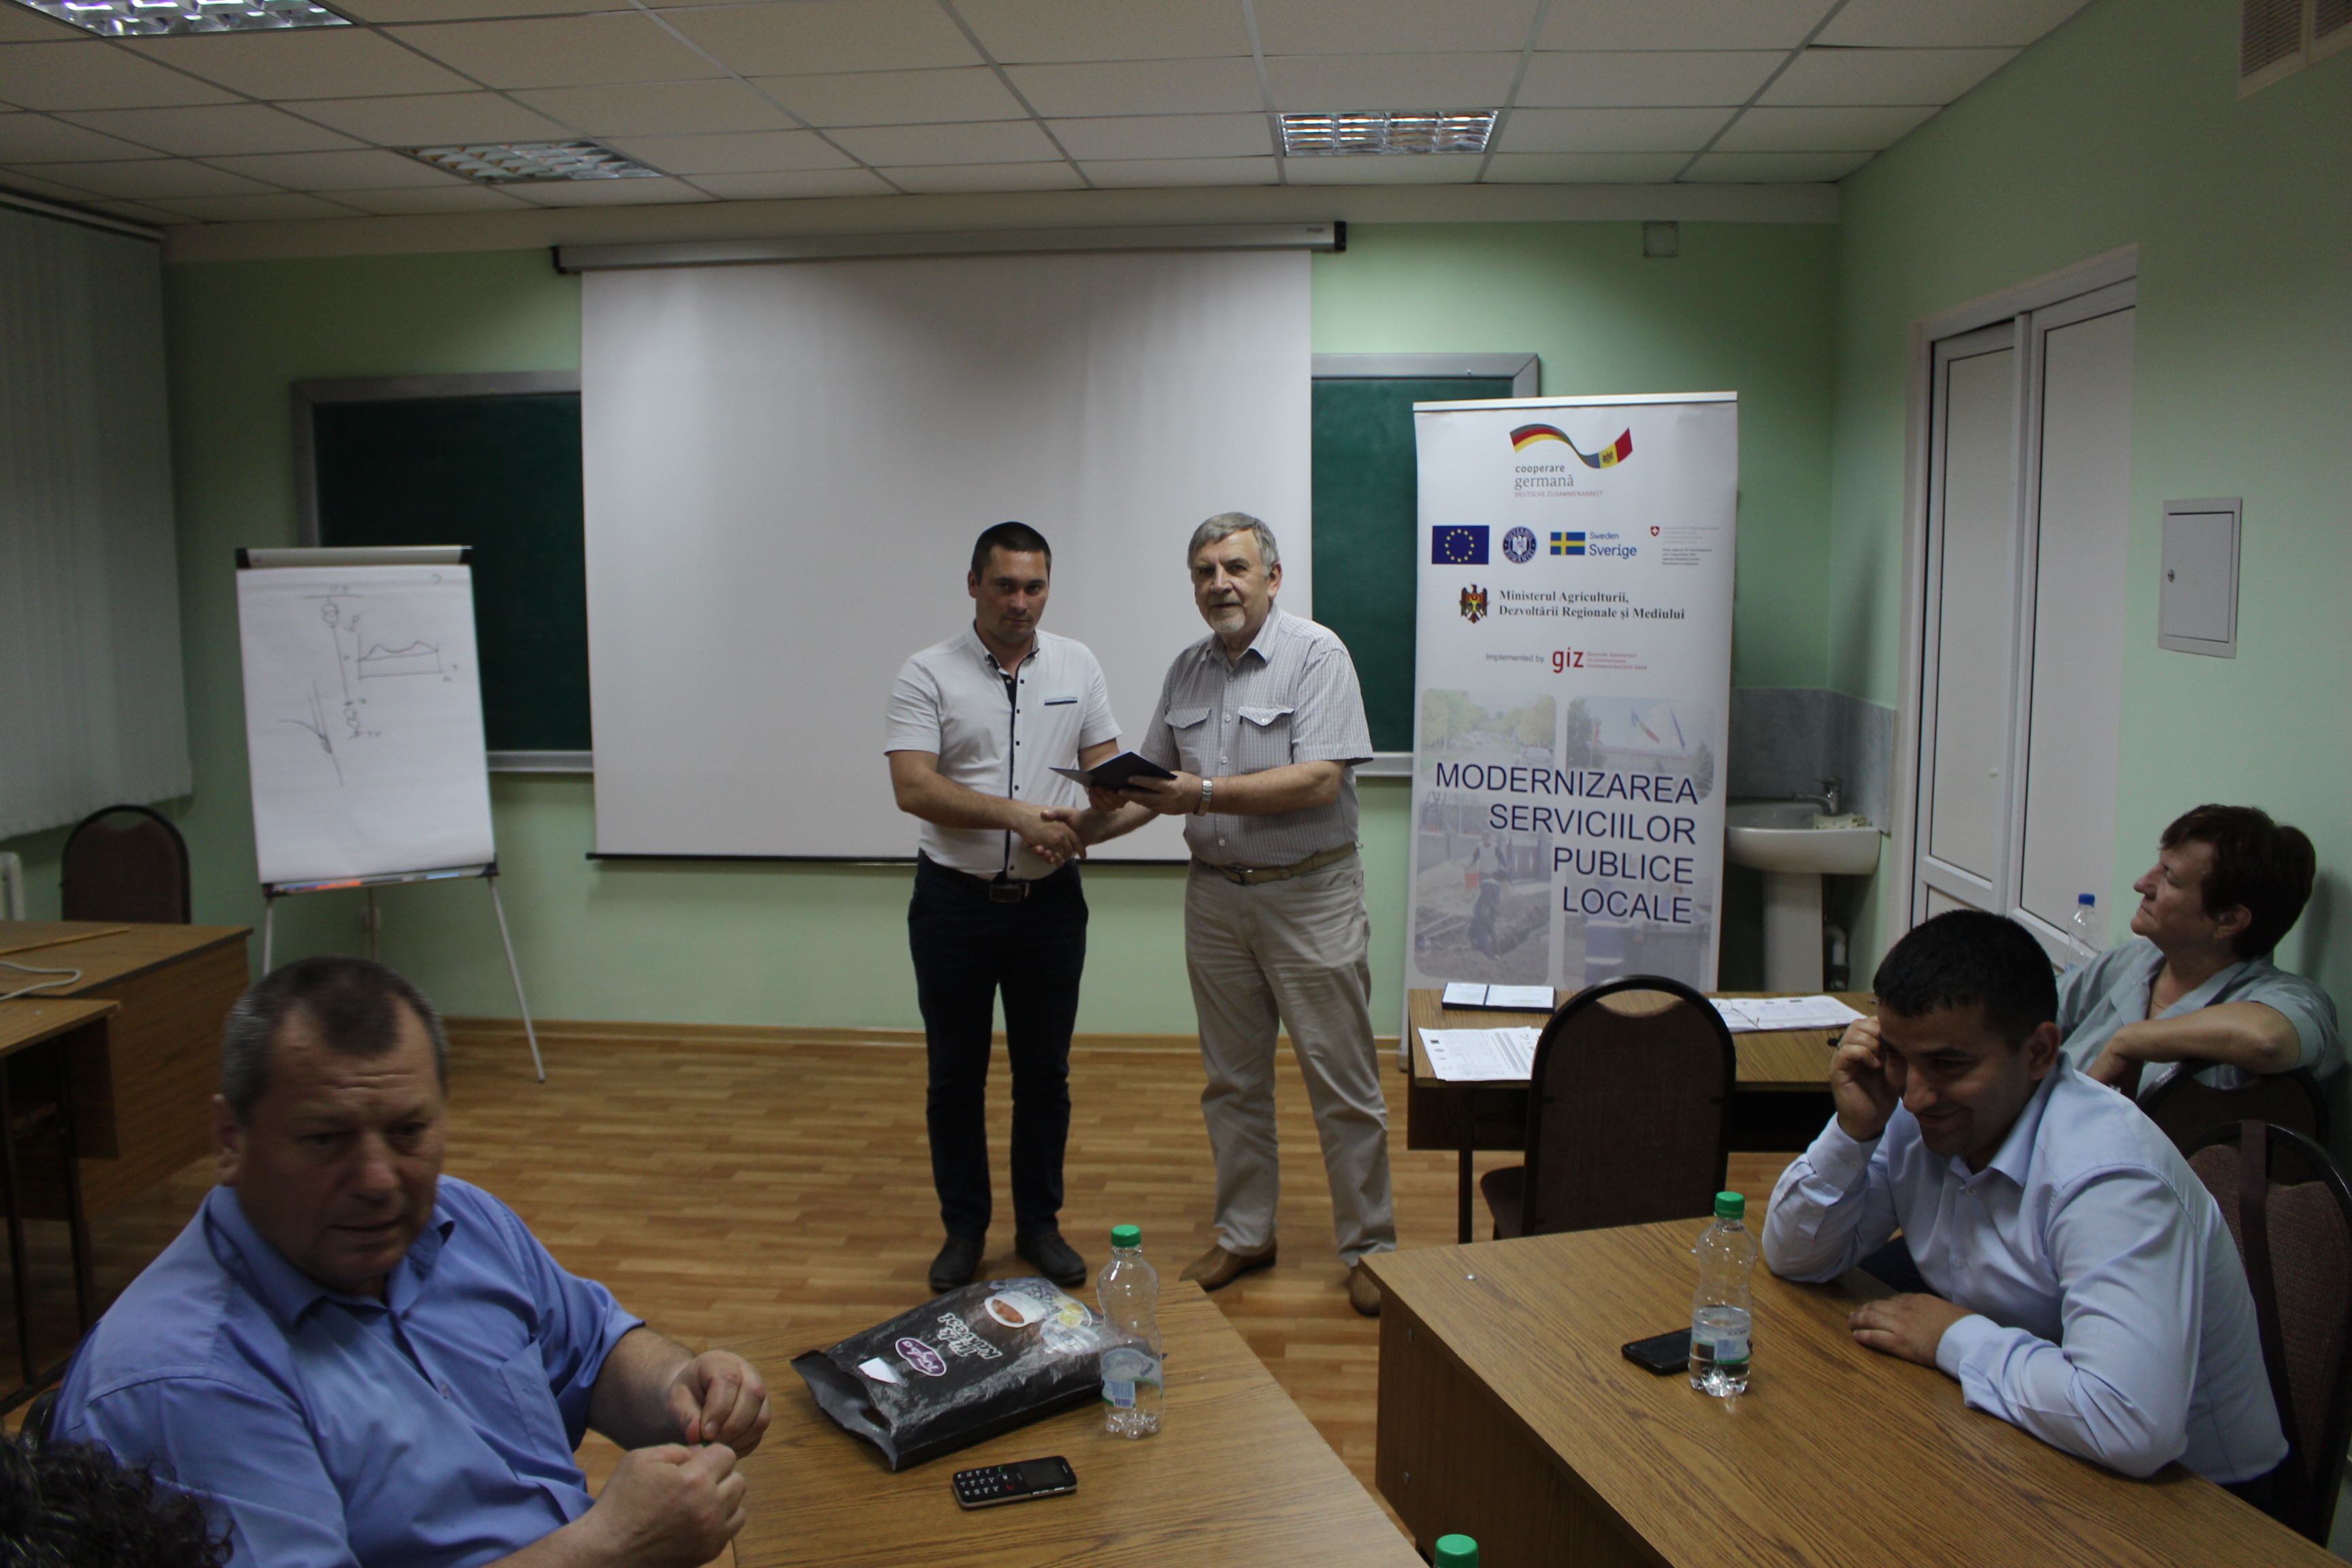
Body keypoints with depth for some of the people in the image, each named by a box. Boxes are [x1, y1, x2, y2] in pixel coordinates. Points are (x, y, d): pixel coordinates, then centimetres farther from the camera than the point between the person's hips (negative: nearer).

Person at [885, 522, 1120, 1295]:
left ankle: (1040, 1223, 25)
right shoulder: (928, 674, -6)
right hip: (955, 902, -2)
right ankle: (964, 1227, 23)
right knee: (956, 1073, 8)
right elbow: (913, 788, -16)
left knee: (1044, 1072, 10)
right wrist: (1020, 814, -24)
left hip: (1049, 901, 2)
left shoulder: (1078, 667, 5)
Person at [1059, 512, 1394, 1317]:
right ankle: (1245, 1233, 28)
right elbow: (1154, 783, 14)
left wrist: (1208, 793, -26)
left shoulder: (1316, 654, -10)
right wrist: (1089, 823, -2)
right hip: (1215, 896, 6)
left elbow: (1320, 780, -21)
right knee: (1232, 1079, 14)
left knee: (1343, 1084, 2)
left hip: (1308, 896, -6)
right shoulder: (1187, 671, 9)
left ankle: (1368, 1248, 15)